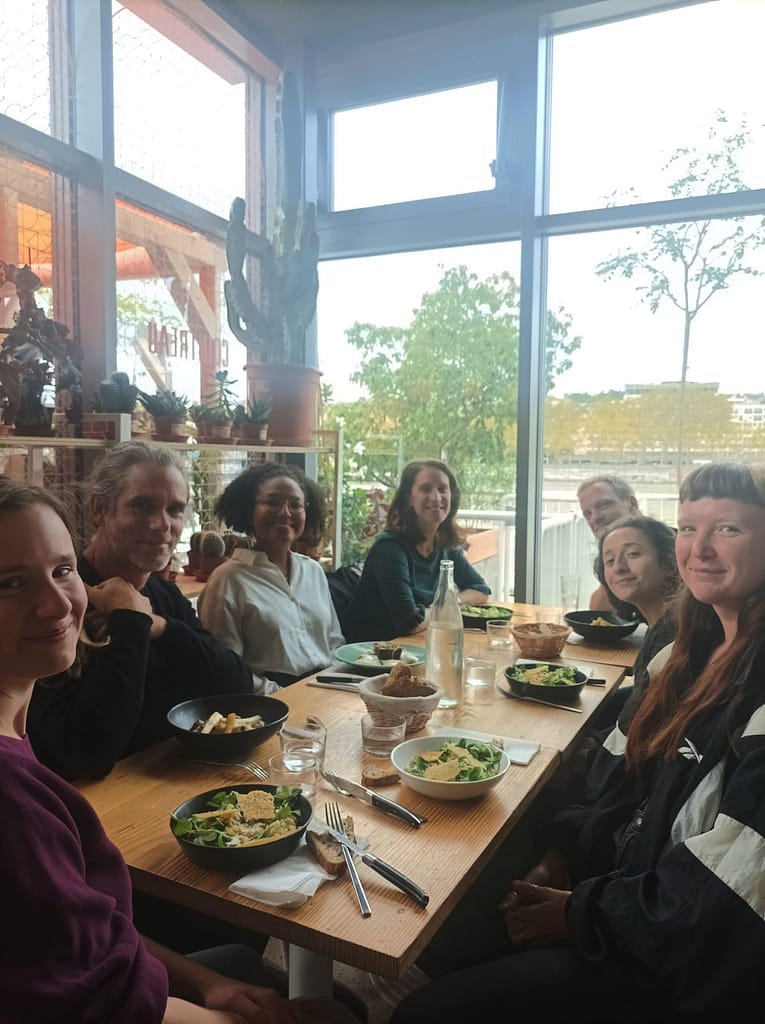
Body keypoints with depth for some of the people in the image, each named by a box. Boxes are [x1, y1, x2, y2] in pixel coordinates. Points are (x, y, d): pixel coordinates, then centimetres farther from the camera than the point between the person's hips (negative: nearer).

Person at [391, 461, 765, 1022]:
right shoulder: (705, 651, 4)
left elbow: (714, 903, -24)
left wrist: (578, 911, -13)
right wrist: (564, 856, -1)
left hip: (687, 967, -7)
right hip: (636, 887, 7)